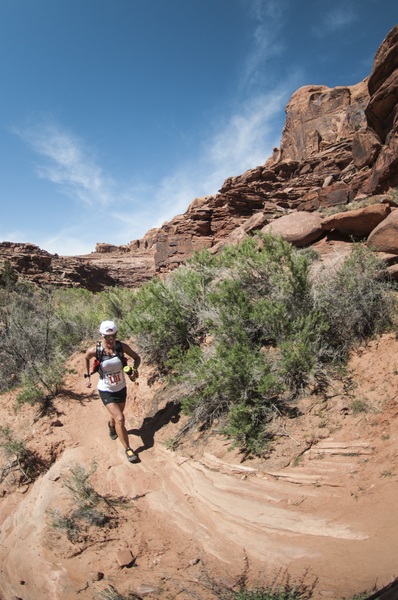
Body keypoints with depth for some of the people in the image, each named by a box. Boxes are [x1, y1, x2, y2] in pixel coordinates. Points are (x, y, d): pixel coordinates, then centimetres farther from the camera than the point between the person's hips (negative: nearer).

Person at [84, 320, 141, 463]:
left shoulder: (122, 347, -17)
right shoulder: (95, 350, -20)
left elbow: (137, 357, -2)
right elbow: (86, 358, 4)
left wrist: (134, 370, -20)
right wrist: (87, 377, 4)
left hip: (121, 388, 3)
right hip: (106, 391, -3)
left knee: (117, 415, 24)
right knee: (120, 419, -15)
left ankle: (111, 425, 61)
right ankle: (128, 449, 4)